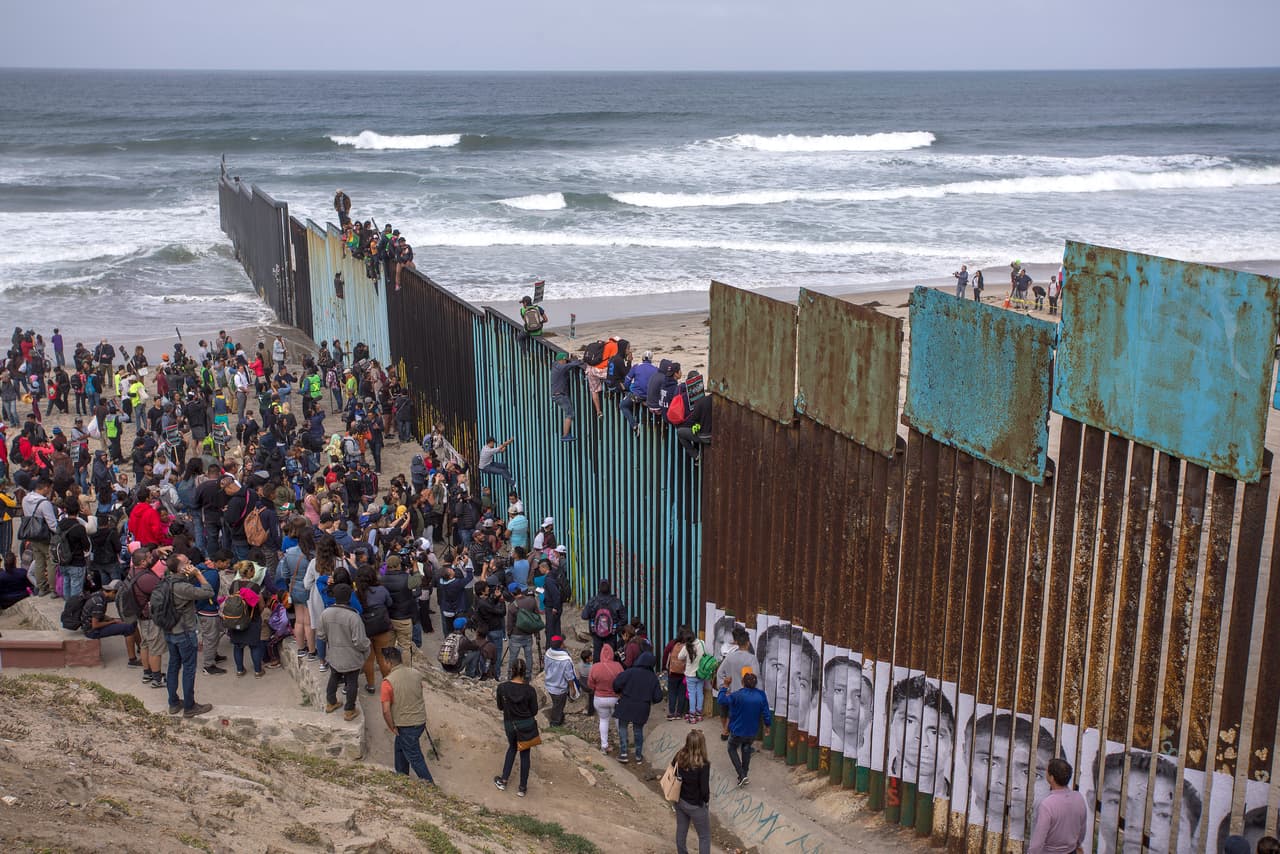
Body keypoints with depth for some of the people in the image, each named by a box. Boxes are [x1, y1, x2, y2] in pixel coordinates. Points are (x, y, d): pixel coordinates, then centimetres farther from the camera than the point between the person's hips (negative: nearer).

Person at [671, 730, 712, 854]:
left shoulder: (679, 756, -13)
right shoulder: (703, 764, -29)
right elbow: (704, 789, -23)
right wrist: (706, 800, -2)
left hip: (679, 801, 6)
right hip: (695, 805, -6)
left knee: (681, 831, 24)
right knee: (705, 837, 14)